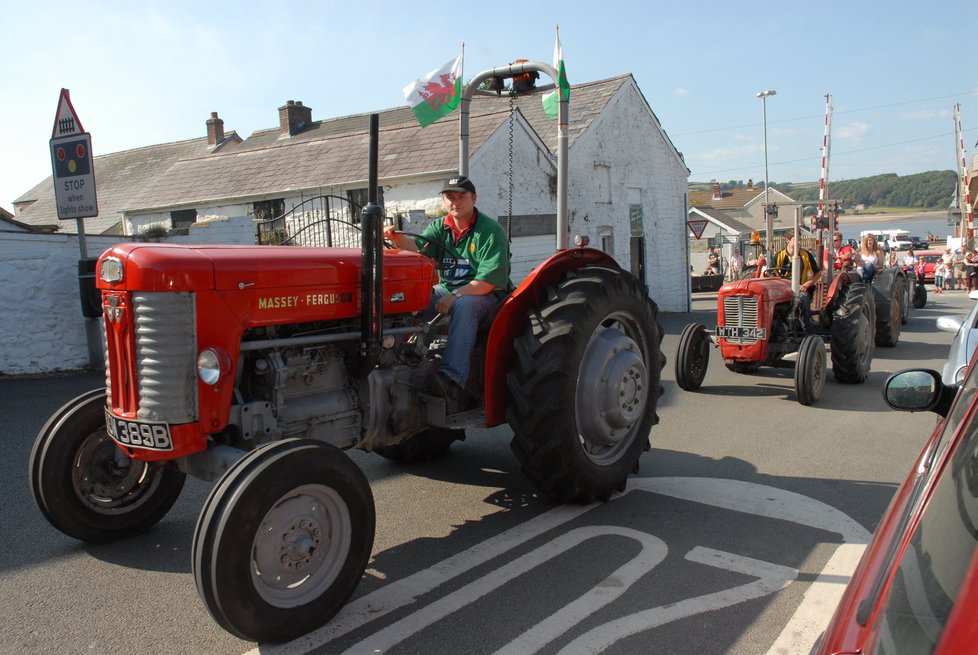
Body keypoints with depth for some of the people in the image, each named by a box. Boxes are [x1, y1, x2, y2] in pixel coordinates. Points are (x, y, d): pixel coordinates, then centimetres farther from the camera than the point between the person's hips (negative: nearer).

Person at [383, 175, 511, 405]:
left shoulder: (490, 230, -9)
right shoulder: (440, 227, 10)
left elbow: (490, 280, -18)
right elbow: (417, 248, -10)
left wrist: (455, 297, -26)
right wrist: (398, 238, -32)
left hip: (486, 295, -6)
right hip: (447, 290, 6)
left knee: (464, 306, -38)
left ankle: (453, 378, -49)